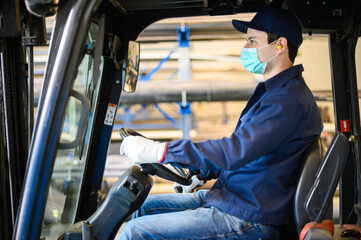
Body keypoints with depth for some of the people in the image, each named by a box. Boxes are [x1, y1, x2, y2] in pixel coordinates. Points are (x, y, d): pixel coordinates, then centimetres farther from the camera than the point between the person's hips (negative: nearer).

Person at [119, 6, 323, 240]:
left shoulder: (288, 100, -21)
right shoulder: (272, 90, 15)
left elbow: (235, 150, -31)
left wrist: (160, 151, -29)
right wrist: (199, 171, 15)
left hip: (249, 220, -10)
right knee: (144, 206, 14)